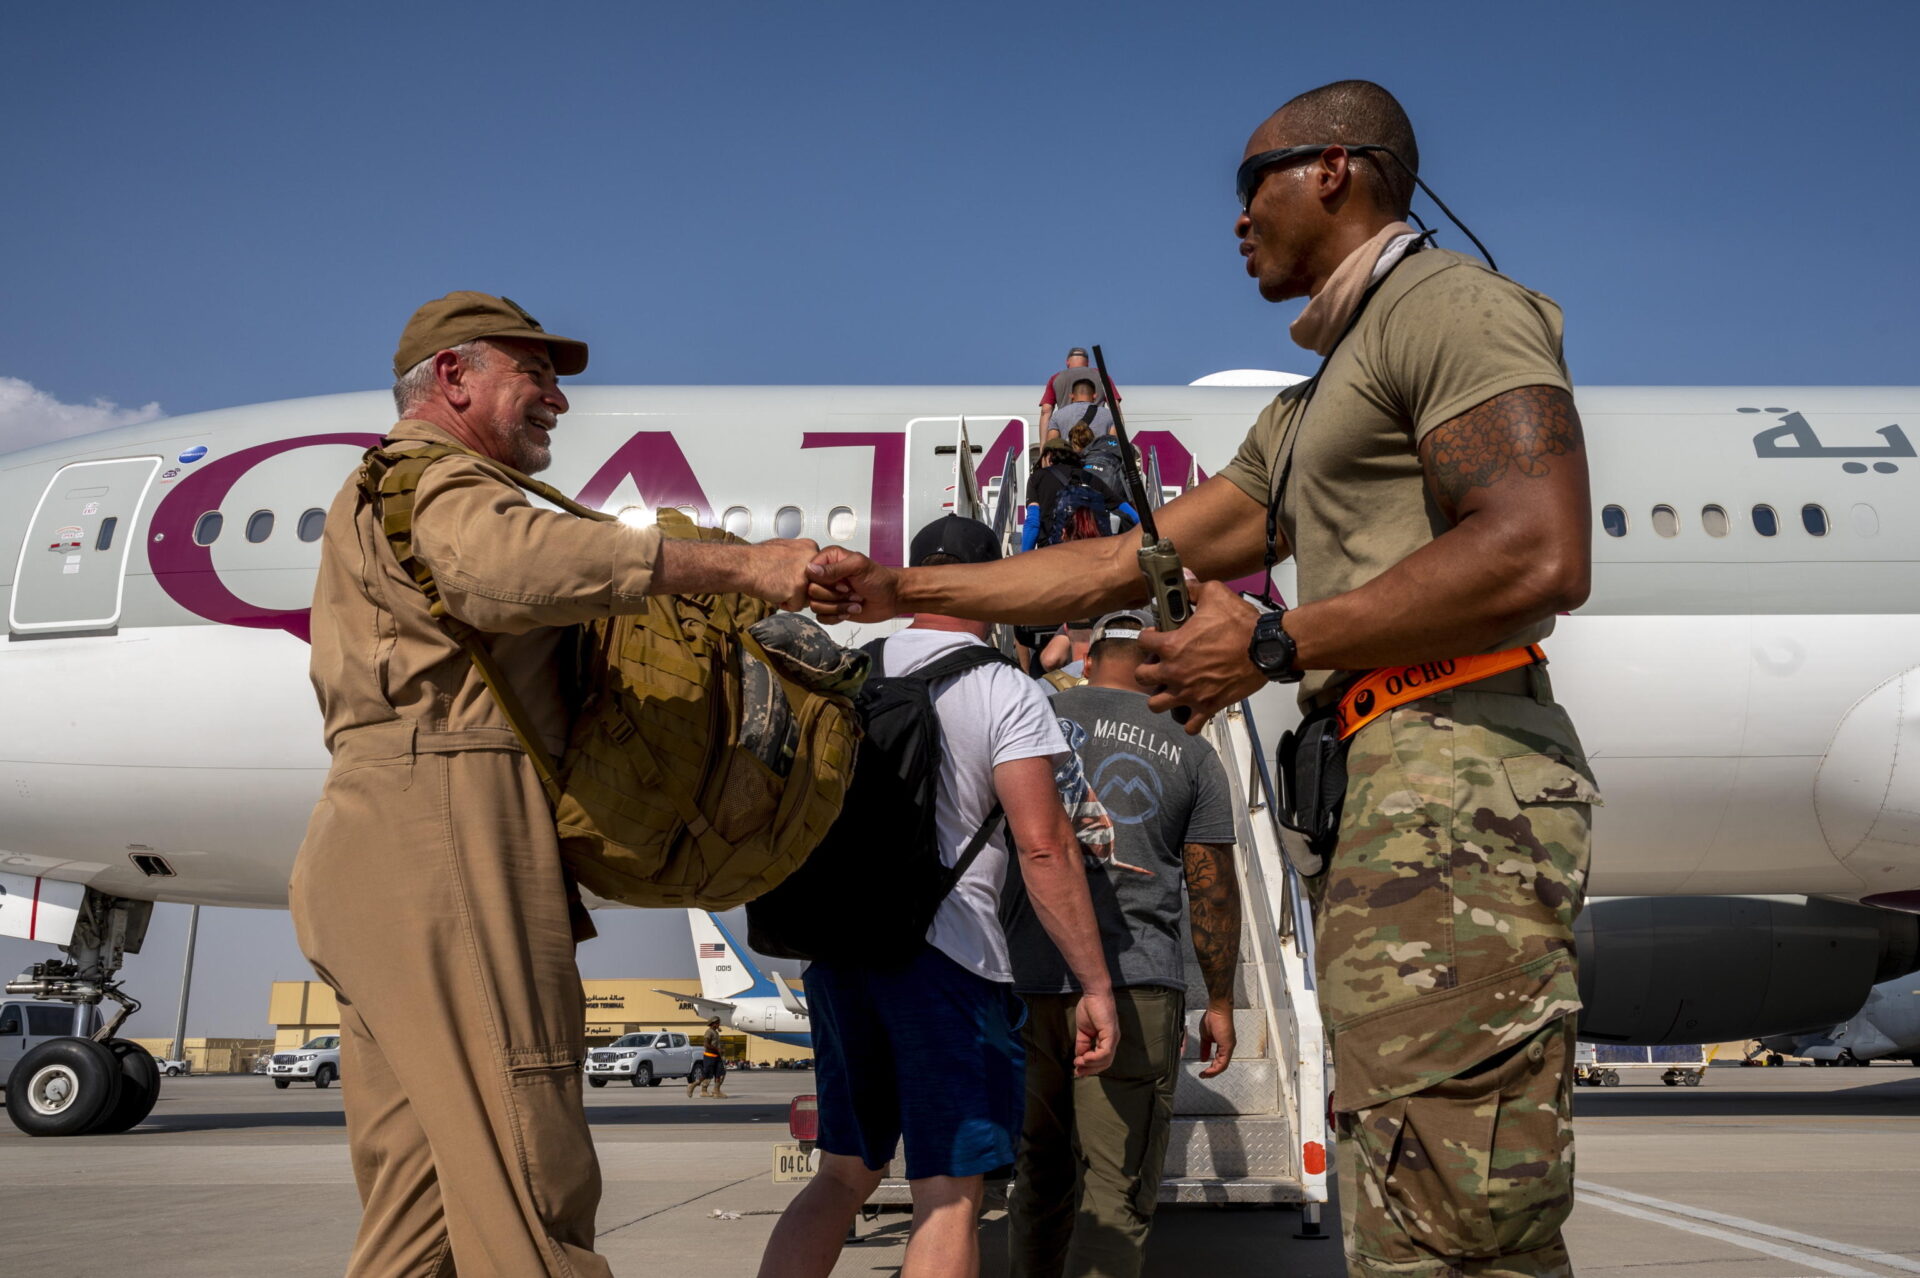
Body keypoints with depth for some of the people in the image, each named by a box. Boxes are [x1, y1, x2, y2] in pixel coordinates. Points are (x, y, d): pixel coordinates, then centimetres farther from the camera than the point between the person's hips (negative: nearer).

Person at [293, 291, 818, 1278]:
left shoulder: (405, 491, 34)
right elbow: (508, 560, -26)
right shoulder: (429, 479, -1)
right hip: (445, 843, -10)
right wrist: (736, 564, -30)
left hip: (392, 861, 10)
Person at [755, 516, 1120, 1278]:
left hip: (838, 947, 6)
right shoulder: (1008, 693, -6)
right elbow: (1044, 846, -14)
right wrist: (1095, 987, -10)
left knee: (844, 1174, 20)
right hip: (945, 956, -6)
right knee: (950, 1197, 0)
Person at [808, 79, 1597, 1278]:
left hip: (1456, 770, -10)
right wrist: (901, 589, 25)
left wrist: (1272, 646, -12)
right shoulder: (1306, 415, 29)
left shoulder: (1448, 302, -1)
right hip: (1393, 780, 10)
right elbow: (1120, 566, 27)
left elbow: (1540, 558, -17)